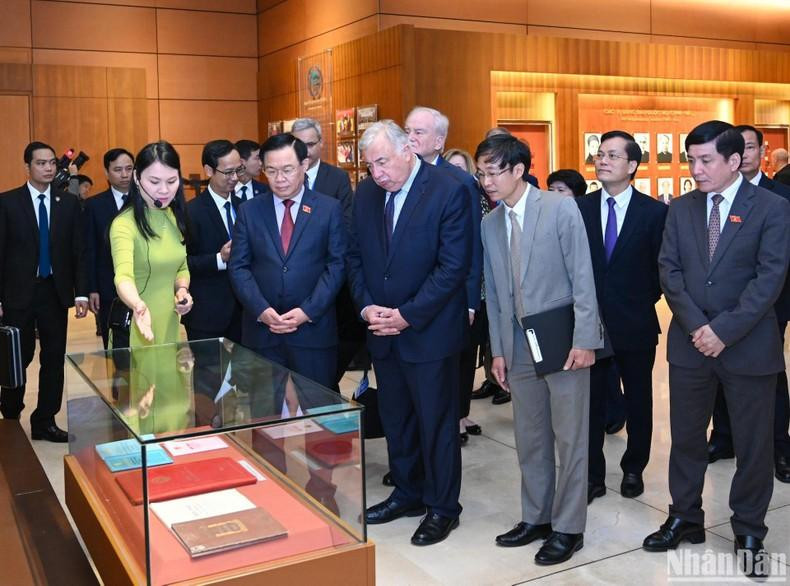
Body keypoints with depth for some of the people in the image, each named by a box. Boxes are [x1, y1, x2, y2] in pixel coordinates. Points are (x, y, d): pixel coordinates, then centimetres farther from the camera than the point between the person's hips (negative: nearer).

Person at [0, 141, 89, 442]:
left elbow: (78, 251, 5)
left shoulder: (69, 202, 5)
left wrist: (81, 293, -2)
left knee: (54, 359, 5)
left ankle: (44, 421, 17)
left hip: (56, 292, 2)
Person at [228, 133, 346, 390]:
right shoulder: (249, 211, 7)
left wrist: (307, 312, -12)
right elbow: (238, 267, 4)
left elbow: (337, 264, -2)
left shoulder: (330, 208, 3)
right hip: (261, 330, 2)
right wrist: (261, 310, -11)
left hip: (314, 330, -1)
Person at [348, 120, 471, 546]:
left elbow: (453, 267, -16)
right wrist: (366, 306, -5)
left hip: (429, 331, -5)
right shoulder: (366, 193, 4)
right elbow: (355, 256, 10)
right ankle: (407, 493, 35)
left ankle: (442, 507, 23)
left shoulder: (448, 192, -13)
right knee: (395, 419, 17)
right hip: (382, 331, 6)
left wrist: (408, 315, -17)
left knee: (436, 422, 6)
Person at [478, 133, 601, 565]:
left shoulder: (561, 208, -9)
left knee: (569, 438, 4)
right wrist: (498, 349, 9)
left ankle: (568, 528, 17)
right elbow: (493, 292, 11)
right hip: (519, 346, 5)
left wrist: (584, 340, -15)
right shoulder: (489, 224, 7)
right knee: (530, 439, 14)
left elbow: (583, 277, -11)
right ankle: (536, 518, 29)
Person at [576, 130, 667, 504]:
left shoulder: (654, 211, -4)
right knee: (591, 402, 6)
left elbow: (662, 266, 1)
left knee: (638, 401, 13)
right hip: (589, 322, 1)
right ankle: (593, 476, 18)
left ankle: (633, 469, 31)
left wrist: (644, 300, 1)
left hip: (635, 324, -1)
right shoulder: (579, 209, 1)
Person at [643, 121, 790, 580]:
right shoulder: (681, 209, 6)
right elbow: (669, 270, 1)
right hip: (690, 343, 3)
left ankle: (750, 532, 24)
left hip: (749, 346, -3)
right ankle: (685, 519, 29)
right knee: (686, 437, 12)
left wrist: (724, 330, -18)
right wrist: (696, 325, -12)